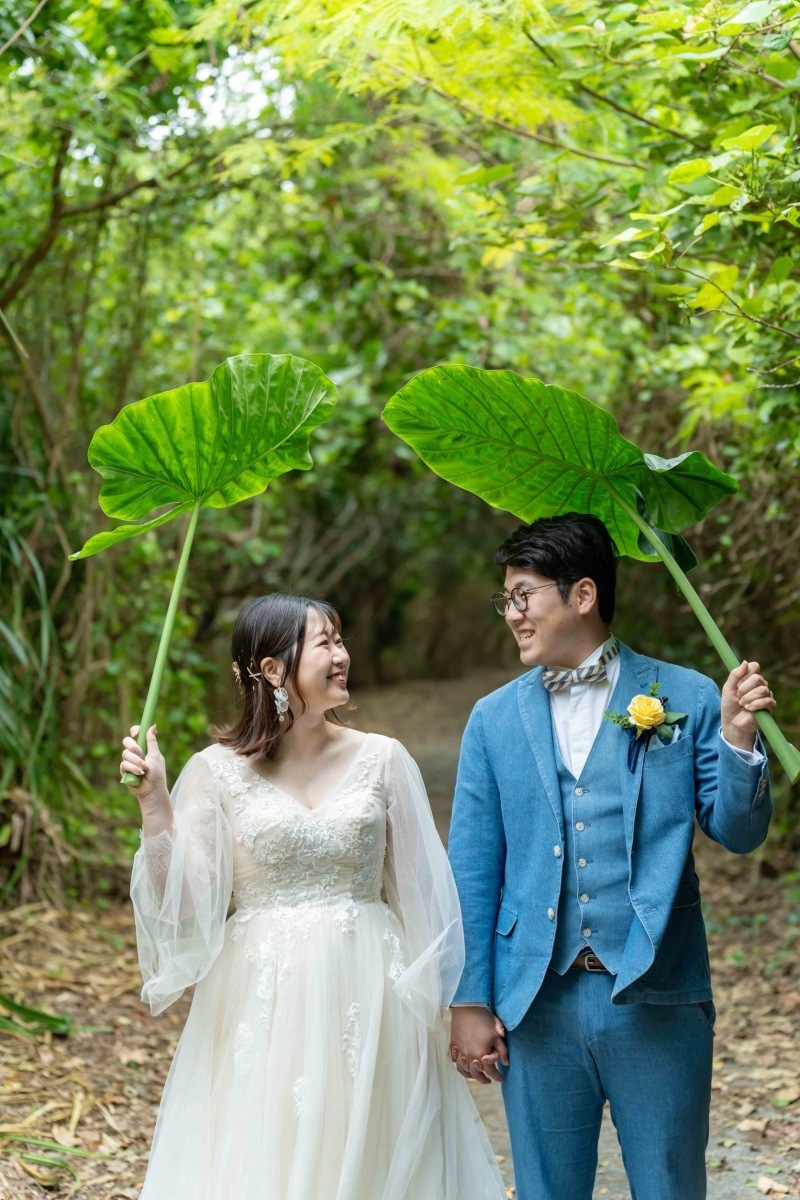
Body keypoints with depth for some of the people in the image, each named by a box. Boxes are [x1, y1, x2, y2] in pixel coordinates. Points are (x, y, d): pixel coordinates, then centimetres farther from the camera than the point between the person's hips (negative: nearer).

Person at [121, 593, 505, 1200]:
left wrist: (427, 1011, 6)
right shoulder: (217, 771, -2)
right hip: (263, 1005, -1)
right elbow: (183, 909, -7)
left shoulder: (382, 758, 1)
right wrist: (153, 802, -16)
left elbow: (418, 892, 6)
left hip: (367, 1000, 1)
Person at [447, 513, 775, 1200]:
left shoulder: (686, 699, -1)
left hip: (656, 1000, -2)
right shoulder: (494, 719, 5)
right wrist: (470, 1002, 3)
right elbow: (473, 872, 6)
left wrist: (736, 737, -17)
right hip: (538, 1003, 2)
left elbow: (738, 834, -1)